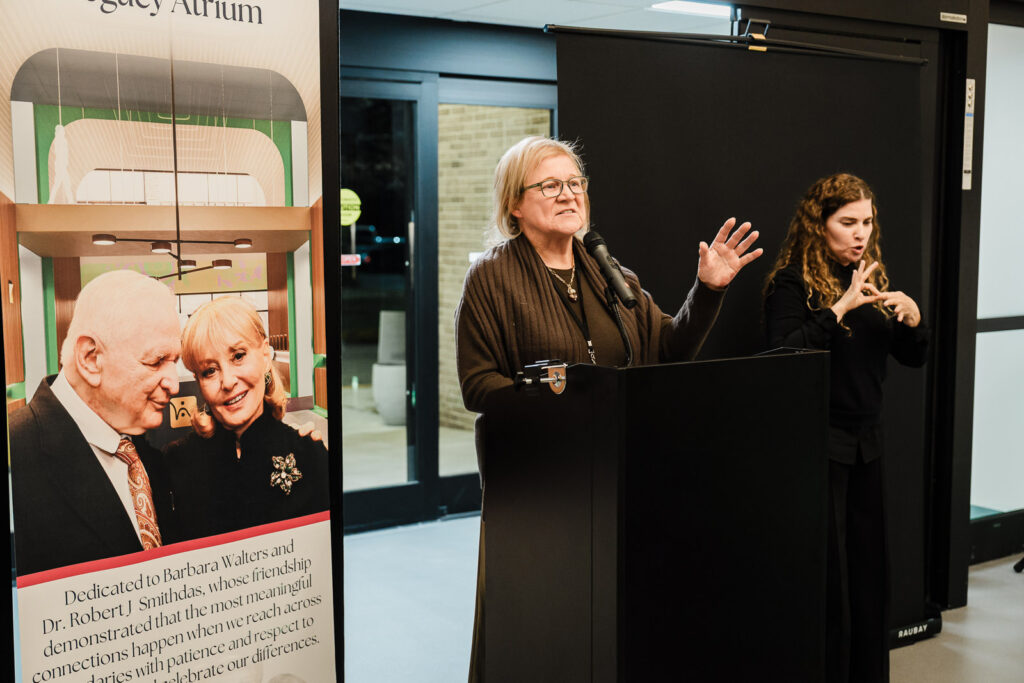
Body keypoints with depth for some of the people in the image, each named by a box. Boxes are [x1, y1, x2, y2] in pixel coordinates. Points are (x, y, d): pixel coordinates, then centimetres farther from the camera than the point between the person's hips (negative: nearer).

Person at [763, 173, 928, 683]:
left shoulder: (872, 278, 12)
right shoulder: (791, 282, -8)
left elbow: (914, 358, 13)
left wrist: (912, 318, -6)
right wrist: (840, 307, -26)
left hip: (865, 443, 6)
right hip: (817, 444, -6)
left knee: (870, 573, 12)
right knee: (825, 578, -2)